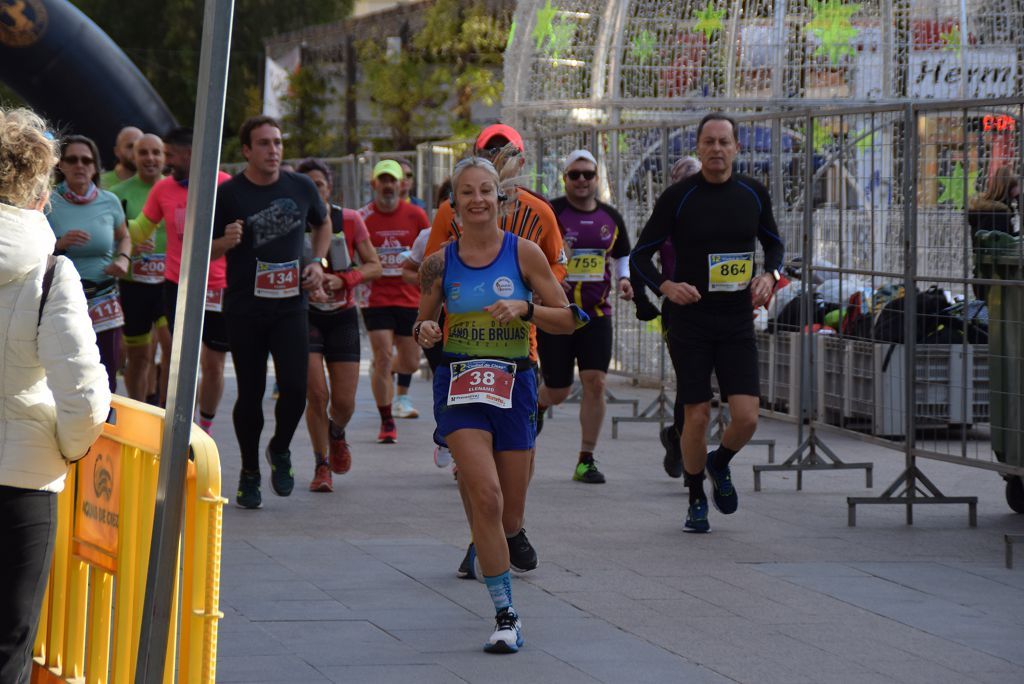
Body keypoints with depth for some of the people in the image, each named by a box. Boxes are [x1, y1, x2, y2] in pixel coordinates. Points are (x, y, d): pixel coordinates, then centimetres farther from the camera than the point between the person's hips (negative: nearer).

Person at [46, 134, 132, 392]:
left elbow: (124, 237, 23)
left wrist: (124, 259, 2)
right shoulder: (49, 203, -5)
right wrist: (59, 244, -20)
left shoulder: (109, 202, 4)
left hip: (104, 304, 3)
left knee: (105, 383, 2)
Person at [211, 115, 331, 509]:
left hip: (290, 304, 2)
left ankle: (280, 450, 18)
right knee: (251, 393, 3)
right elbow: (205, 250, -1)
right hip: (244, 309, -2)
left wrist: (318, 261, 9)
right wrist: (226, 241, -22)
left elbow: (323, 223, 24)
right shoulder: (228, 194, -6)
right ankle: (249, 473, 21)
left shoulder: (300, 188, 4)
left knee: (295, 388, -11)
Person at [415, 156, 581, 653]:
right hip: (458, 387, -1)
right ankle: (505, 614, -12)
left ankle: (488, 547, 49)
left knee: (511, 507, 10)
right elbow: (422, 322, 13)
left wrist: (525, 309, -18)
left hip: (514, 386, 1)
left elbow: (566, 319, -1)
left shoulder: (524, 253, -2)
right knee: (486, 497, -18)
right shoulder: (440, 263, 1)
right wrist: (424, 332, -10)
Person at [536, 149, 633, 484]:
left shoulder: (610, 218, 8)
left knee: (595, 383, -10)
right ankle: (535, 405, 42)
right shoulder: (549, 213, -6)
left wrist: (623, 279, 3)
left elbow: (622, 256, 23)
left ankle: (586, 461, 0)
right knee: (557, 392, 3)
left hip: (596, 313, 3)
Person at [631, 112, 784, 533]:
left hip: (737, 324, 2)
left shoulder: (753, 194, 3)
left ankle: (720, 464, 26)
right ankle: (696, 501, 18)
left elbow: (773, 242, 20)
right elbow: (641, 254, -1)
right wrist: (666, 286, -19)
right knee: (697, 416, -2)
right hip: (690, 323, -2)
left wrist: (769, 275, -1)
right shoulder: (678, 197, -6)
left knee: (746, 418, -7)